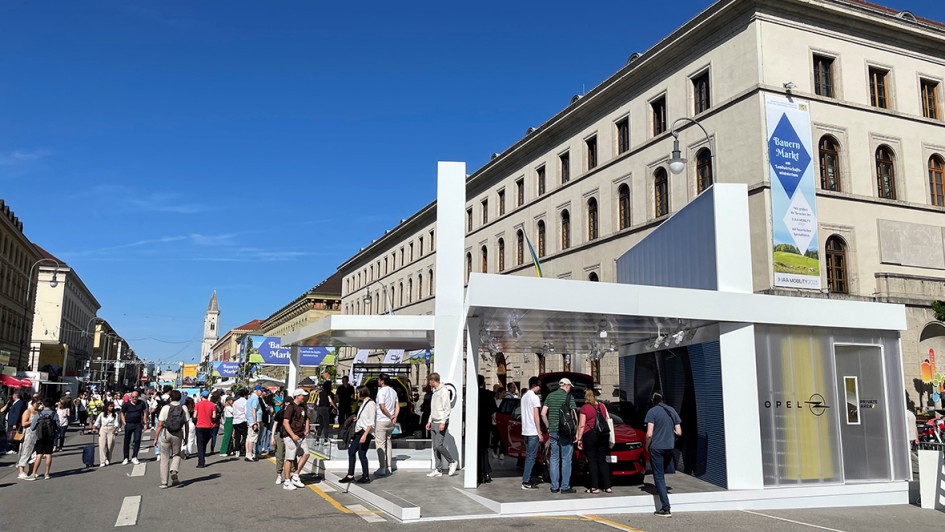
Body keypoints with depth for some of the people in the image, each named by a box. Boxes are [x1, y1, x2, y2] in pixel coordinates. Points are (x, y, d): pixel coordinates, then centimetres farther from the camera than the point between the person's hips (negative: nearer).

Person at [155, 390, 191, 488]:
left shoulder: (165, 408, -3)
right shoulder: (184, 408, 2)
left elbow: (160, 425, -5)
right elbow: (186, 424, 2)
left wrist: (156, 438, 2)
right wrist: (186, 437, 11)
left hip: (166, 433, -1)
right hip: (178, 434, 1)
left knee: (165, 458, 9)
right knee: (177, 454, 20)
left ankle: (164, 482, 10)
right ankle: (174, 471, -8)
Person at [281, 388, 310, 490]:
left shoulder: (303, 407, 14)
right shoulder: (291, 407, -12)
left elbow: (306, 418, 29)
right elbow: (285, 423, -19)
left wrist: (306, 429, 12)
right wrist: (293, 435, -26)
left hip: (301, 436, 9)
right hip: (290, 436, -8)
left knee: (305, 454, 5)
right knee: (289, 459, -4)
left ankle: (295, 476, 17)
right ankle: (287, 482, 4)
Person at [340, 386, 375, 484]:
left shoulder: (371, 404, -15)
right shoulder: (363, 403, 14)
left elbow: (371, 423, -19)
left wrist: (364, 435, -23)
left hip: (365, 432, -10)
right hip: (358, 432, 10)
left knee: (362, 454, -4)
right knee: (351, 451, 10)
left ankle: (366, 477, 9)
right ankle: (350, 475, 18)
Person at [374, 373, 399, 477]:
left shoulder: (381, 391, -13)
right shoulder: (393, 391, 13)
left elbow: (382, 407, -21)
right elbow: (397, 406, 11)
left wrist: (390, 416, -11)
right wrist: (394, 416, -1)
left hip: (381, 421, -8)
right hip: (390, 422, 8)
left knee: (380, 444, -3)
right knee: (388, 443, 14)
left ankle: (382, 468, -5)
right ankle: (388, 467, 17)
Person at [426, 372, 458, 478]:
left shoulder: (443, 391, -11)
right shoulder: (435, 391, 17)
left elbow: (447, 408, -16)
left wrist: (443, 422, -21)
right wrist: (430, 421, 20)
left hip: (441, 423, -9)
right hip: (434, 423, 9)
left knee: (438, 445, -14)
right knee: (435, 447, 6)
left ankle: (452, 462, 4)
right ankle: (438, 470, 9)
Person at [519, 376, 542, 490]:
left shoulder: (524, 396, 15)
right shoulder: (534, 397, -11)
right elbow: (536, 416, -15)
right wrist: (539, 432, -13)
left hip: (525, 431, 9)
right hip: (533, 432, -9)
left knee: (529, 456, 15)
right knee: (531, 457, -5)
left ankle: (527, 480, 17)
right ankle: (526, 482, -6)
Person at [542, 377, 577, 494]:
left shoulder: (550, 396, 8)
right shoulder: (568, 397, -5)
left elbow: (543, 414, 5)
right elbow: (573, 415, -9)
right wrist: (576, 432, -6)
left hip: (553, 432, 5)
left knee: (554, 459, 10)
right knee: (566, 459, 2)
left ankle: (554, 486, 11)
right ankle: (565, 486, 3)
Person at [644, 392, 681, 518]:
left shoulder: (652, 412, -8)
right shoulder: (672, 410, 8)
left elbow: (649, 434, -15)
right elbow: (679, 432, 7)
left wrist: (647, 446, 1)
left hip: (656, 447, -5)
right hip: (670, 447, 5)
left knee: (659, 477, -3)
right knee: (661, 474, 26)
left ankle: (666, 508, -8)